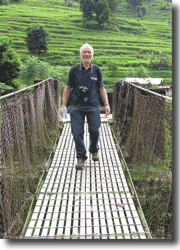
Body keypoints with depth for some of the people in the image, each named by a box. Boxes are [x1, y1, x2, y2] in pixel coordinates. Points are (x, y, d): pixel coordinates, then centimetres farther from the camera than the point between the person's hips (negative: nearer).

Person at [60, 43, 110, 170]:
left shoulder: (97, 70, 10)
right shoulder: (74, 69, 6)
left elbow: (101, 89, 13)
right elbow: (68, 88, 9)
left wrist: (106, 104, 3)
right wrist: (63, 105, 2)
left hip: (93, 106, 1)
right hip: (76, 106, 0)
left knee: (94, 131, 2)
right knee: (77, 132, -2)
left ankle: (94, 151, 31)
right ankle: (81, 157, 13)